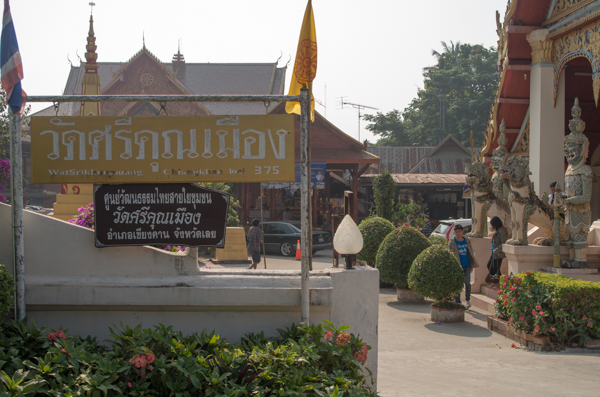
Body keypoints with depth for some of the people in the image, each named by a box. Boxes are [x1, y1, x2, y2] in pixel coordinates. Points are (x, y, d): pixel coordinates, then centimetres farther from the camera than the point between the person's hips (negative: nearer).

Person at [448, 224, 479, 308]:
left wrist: (473, 264, 13)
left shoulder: (467, 240, 7)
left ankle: (467, 300, 7)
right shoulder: (451, 243, -3)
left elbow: (470, 252, 15)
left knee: (467, 282, -8)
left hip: (467, 265, 2)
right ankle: (457, 302, 13)